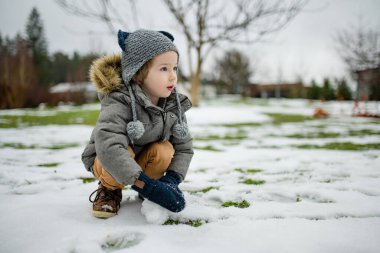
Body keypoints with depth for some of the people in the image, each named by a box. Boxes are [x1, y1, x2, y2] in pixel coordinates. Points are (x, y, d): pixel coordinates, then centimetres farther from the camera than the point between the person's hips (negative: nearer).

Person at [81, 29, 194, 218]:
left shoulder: (174, 105, -15)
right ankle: (109, 189, -3)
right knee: (121, 154, -36)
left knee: (164, 150, -27)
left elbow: (184, 148, -11)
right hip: (104, 160, -4)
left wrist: (172, 179, -30)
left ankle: (145, 194, 1)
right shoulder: (120, 103, -33)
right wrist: (147, 184, -52)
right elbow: (108, 146, -48)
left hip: (144, 160, 4)